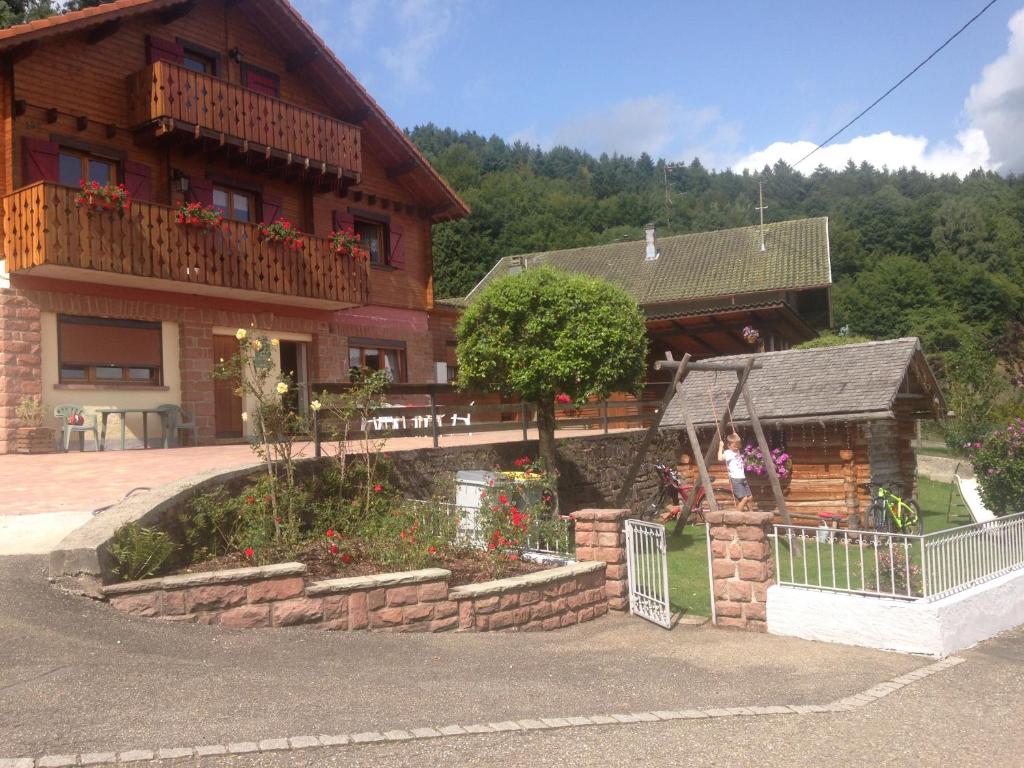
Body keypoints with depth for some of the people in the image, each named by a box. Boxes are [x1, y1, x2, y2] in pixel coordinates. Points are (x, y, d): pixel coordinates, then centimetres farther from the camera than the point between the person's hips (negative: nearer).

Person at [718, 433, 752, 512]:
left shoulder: (737, 451, 15)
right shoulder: (727, 453, -9)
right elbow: (720, 458, -29)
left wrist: (736, 436, 27)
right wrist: (720, 447, -19)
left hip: (743, 478, 8)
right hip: (735, 479, -8)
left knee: (749, 497, 7)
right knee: (744, 498, -14)